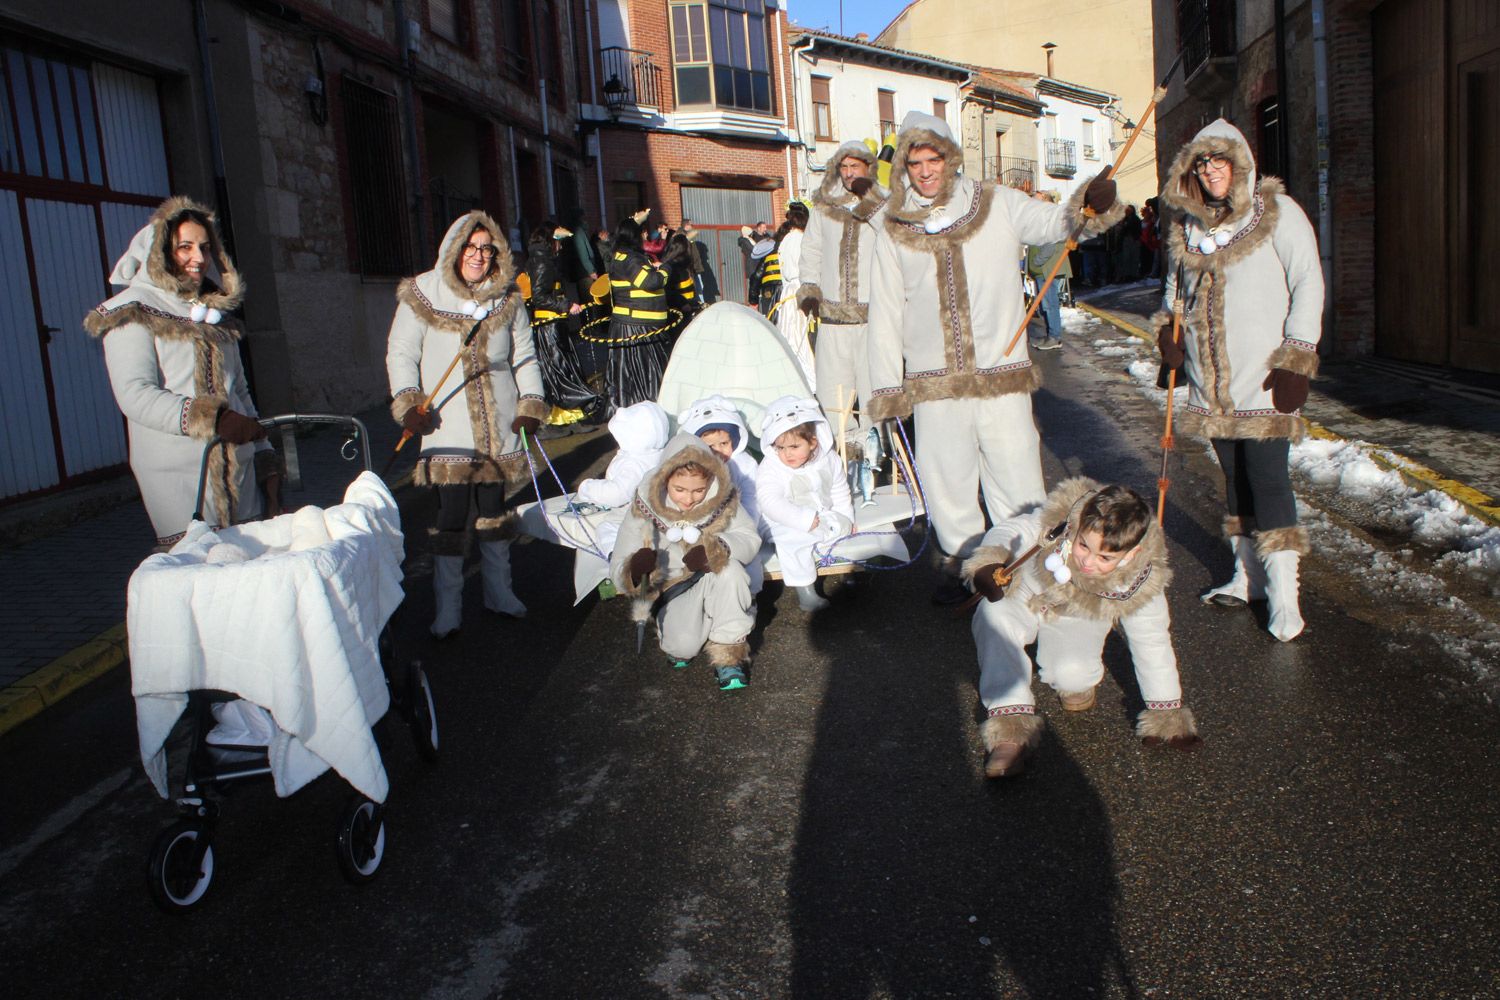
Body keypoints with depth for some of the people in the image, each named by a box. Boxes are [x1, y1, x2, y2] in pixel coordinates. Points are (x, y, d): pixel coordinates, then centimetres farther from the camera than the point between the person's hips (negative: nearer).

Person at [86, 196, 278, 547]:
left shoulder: (217, 313, 20)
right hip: (177, 477, -5)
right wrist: (211, 418, -24)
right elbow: (135, 394, -12)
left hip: (239, 472, 5)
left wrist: (266, 462, 14)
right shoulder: (134, 313, 1)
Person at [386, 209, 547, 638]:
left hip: (499, 426, 3)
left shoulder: (507, 298, 6)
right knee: (451, 516, -3)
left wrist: (531, 404, 1)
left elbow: (524, 356, 12)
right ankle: (448, 607, 7)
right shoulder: (422, 294, -3)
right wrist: (409, 403, -15)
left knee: (494, 509, 13)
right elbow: (400, 354, -1)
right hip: (448, 429, -3)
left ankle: (499, 591, 28)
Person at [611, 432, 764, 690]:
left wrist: (714, 550, -35)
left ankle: (729, 655, -19)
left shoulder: (722, 499, -13)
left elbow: (751, 539, -14)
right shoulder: (644, 509, -16)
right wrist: (635, 567, -40)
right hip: (673, 590, -1)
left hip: (715, 581, 1)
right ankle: (675, 639, 11)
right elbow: (618, 569, -14)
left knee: (729, 568, -33)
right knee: (684, 645, -29)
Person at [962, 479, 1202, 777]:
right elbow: (1011, 531, -23)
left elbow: (1152, 643, -16)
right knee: (993, 617, -36)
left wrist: (1167, 712, -10)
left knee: (1071, 673, -31)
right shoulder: (1060, 518, -36)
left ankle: (1077, 682, 11)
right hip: (1027, 596, 0)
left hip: (1078, 620, 1)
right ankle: (1010, 727, -32)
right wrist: (991, 560, -47)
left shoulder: (1140, 580, -28)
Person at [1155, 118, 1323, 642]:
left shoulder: (1277, 212, -4)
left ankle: (1283, 594, -4)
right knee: (1235, 475, 11)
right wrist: (1167, 328, 9)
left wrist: (1296, 358, -12)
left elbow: (1308, 283, -6)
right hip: (1211, 377, 5)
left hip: (1263, 374, -5)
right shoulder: (1187, 224, 11)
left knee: (1267, 476, -9)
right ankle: (1247, 576, 22)